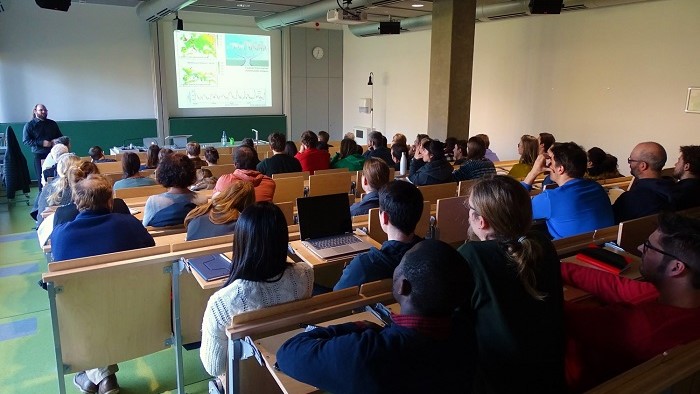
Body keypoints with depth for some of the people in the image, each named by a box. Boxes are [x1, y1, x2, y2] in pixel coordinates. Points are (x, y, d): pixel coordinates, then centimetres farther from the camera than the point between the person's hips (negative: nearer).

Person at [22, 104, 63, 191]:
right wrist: (41, 143, -15)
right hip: (39, 155, -2)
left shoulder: (52, 123, 14)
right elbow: (26, 140, -3)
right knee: (42, 179, -1)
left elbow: (60, 136, 22)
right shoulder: (29, 125, 4)